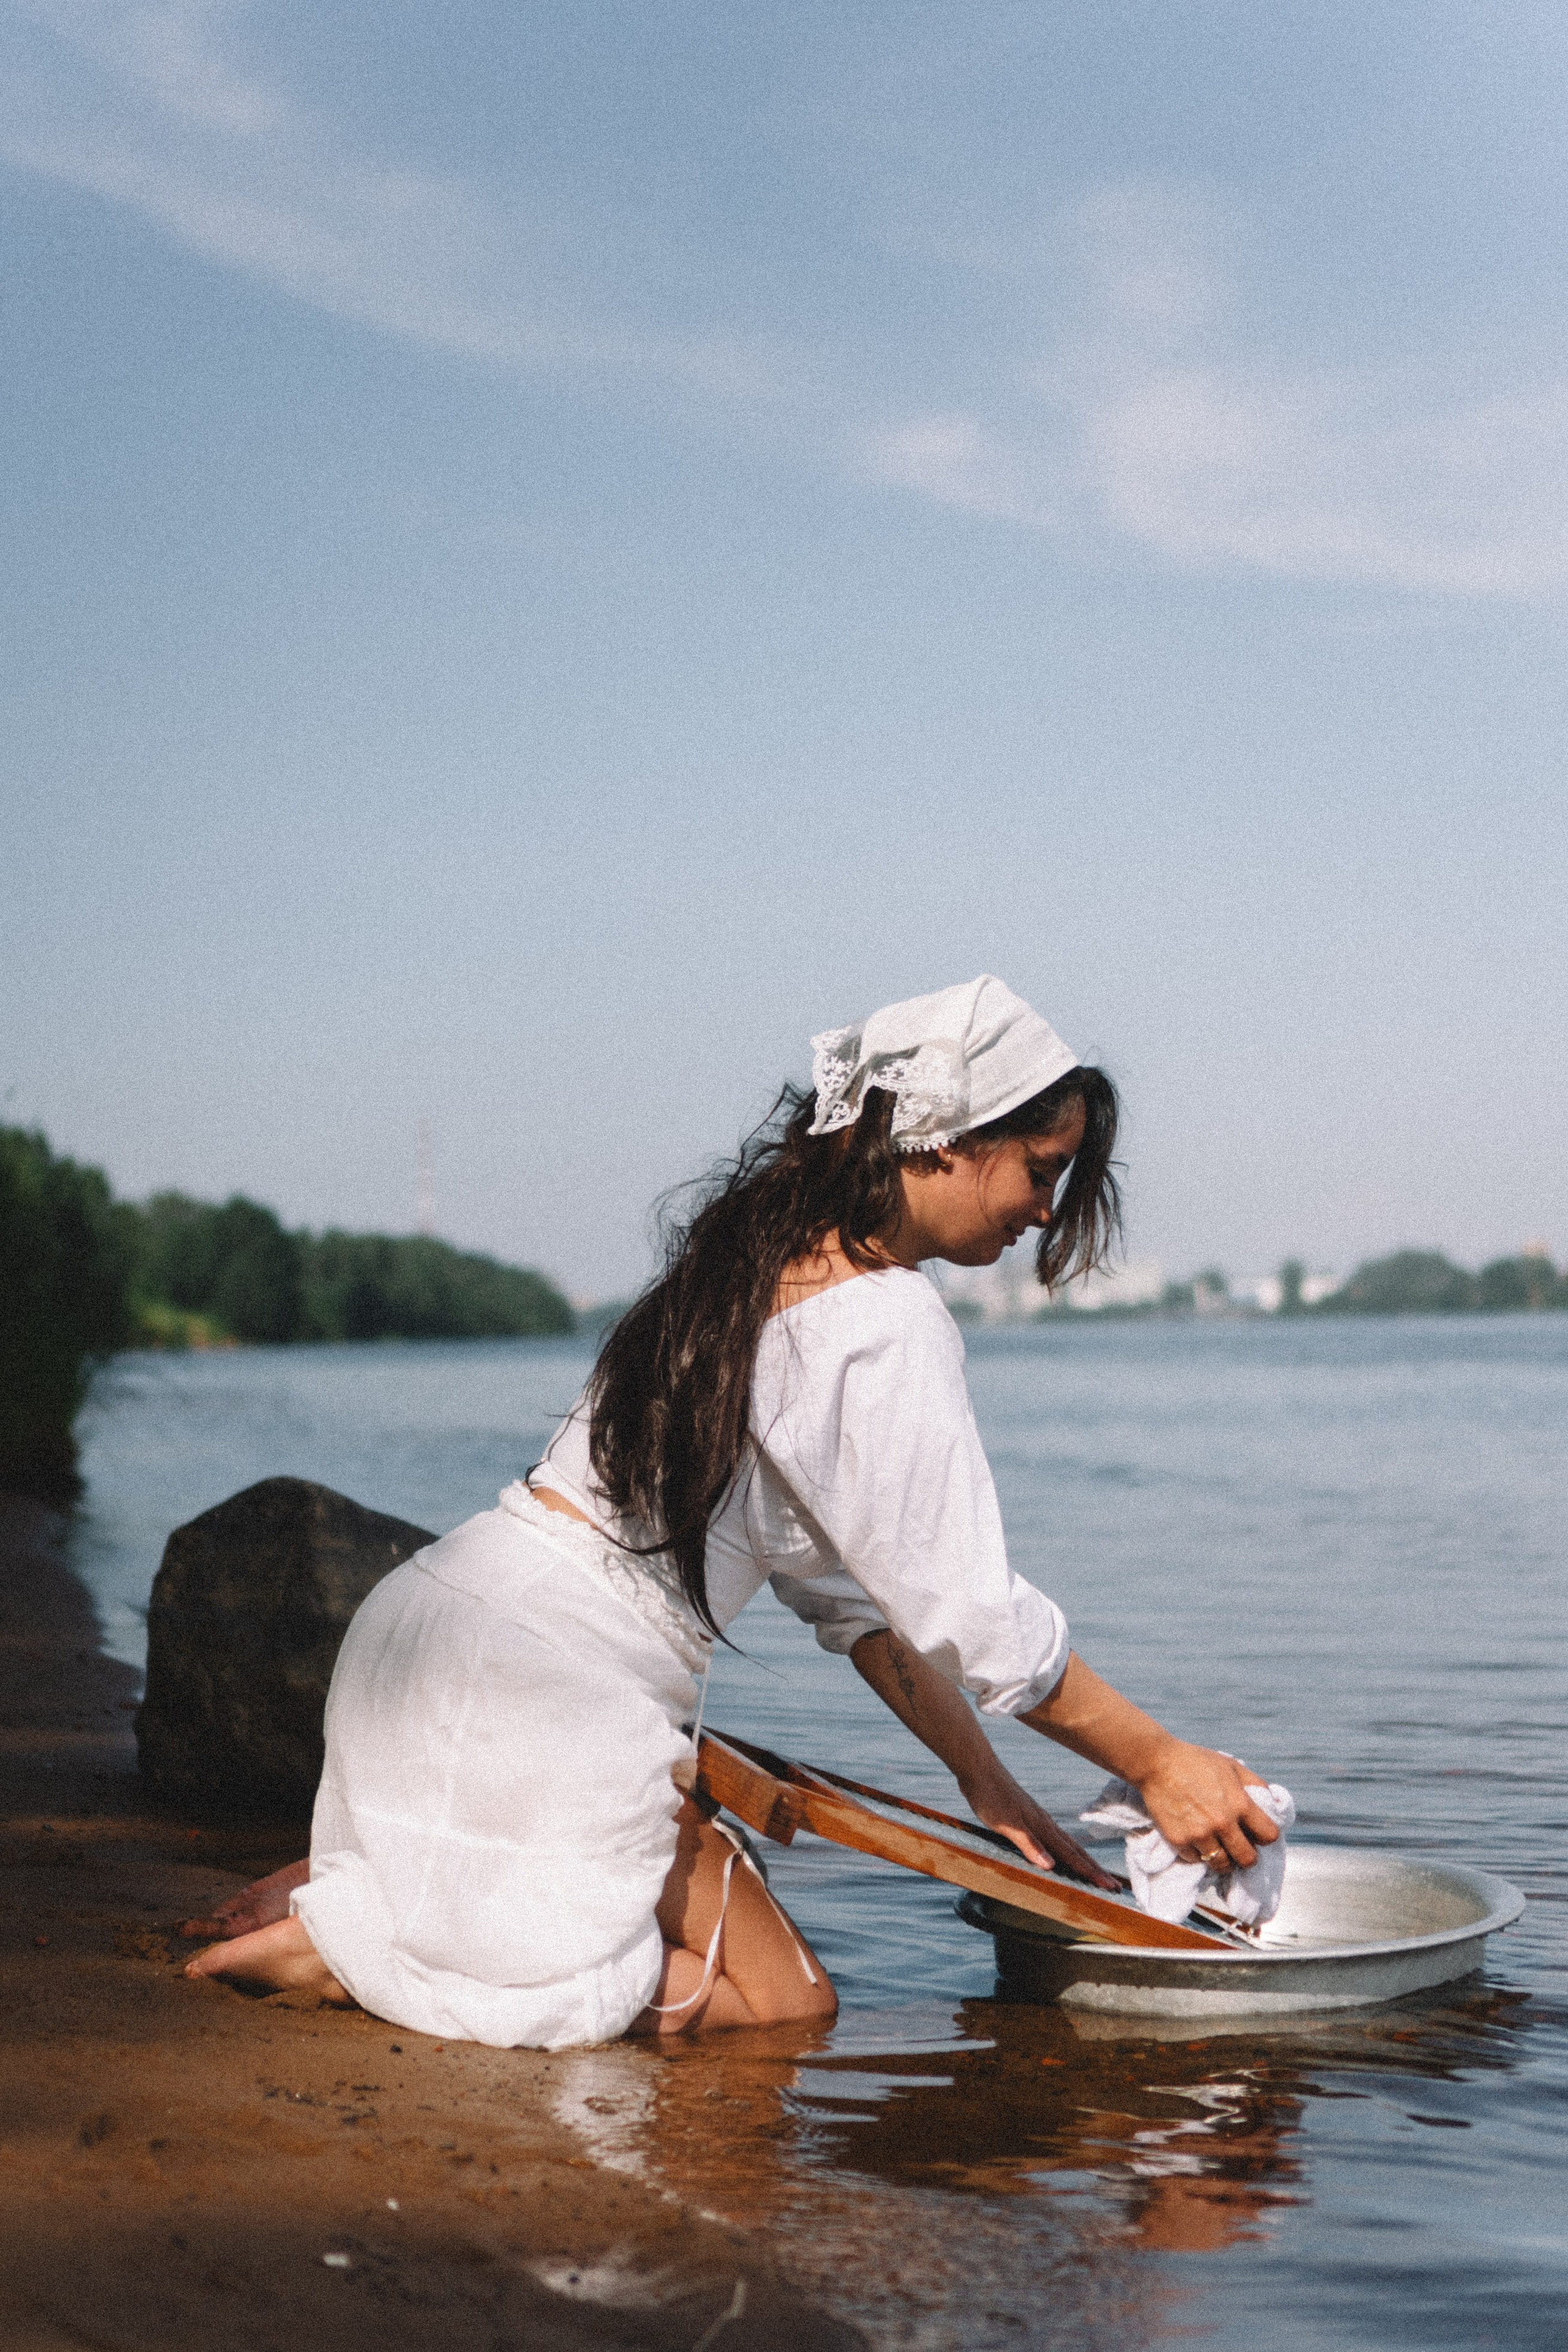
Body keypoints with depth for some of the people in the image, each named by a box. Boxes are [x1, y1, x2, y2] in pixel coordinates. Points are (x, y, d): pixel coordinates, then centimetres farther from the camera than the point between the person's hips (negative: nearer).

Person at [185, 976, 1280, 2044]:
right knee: (783, 2002, 3)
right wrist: (1159, 1761, 1)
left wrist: (984, 1776, 19)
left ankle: (342, 1886, 11)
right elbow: (974, 1618, -12)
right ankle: (342, 1940, -6)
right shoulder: (889, 1323, -14)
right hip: (542, 1698, -10)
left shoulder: (757, 1261, 16)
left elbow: (846, 1578, 19)